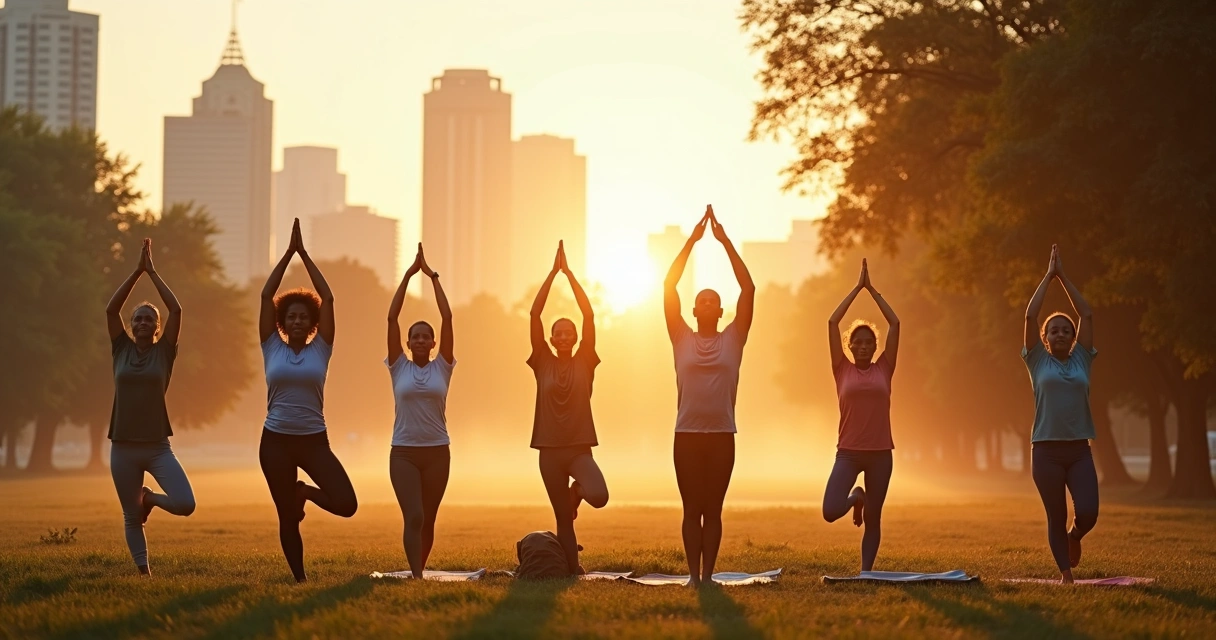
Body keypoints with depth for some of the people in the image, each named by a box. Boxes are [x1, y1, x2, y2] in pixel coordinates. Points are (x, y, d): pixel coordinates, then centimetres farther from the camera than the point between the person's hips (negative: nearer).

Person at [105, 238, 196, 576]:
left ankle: (150, 498, 15)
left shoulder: (164, 351, 2)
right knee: (132, 518, 7)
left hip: (157, 446, -1)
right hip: (123, 447, 1)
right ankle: (144, 574, 22)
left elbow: (176, 310, -8)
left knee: (185, 505, -15)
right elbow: (111, 309, -5)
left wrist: (152, 272, -5)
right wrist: (137, 271, -8)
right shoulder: (122, 349, 5)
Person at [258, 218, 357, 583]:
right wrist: (289, 253, -4)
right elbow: (266, 296, -2)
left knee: (346, 504, -14)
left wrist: (305, 255, -2)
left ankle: (305, 492, 18)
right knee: (288, 517, 4)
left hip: (314, 440, 0)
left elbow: (327, 298, -3)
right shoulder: (272, 348, 2)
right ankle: (300, 579, 22)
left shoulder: (320, 350, 2)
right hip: (276, 440, 0)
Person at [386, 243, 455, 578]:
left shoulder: (442, 367, 3)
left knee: (427, 521, 9)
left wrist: (433, 277, -2)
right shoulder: (399, 367, 2)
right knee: (413, 518, -14)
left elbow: (447, 317, -3)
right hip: (403, 452, -2)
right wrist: (408, 274, -5)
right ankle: (416, 578, -19)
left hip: (437, 452, 2)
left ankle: (419, 574, 22)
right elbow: (391, 317, -3)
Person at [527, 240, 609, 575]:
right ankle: (573, 570, 19)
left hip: (580, 447, -1)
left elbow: (589, 314, -5)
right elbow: (534, 314, -4)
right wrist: (553, 272, -6)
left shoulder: (584, 363, 2)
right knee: (563, 519, 5)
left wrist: (569, 272, -5)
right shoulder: (543, 363, 3)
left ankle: (577, 490, 11)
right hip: (549, 449, 1)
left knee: (598, 497, -24)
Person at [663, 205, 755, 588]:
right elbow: (668, 287, -1)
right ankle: (693, 574, 7)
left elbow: (748, 288, -1)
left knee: (713, 508, 3)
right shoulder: (682, 339, 5)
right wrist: (692, 241, -3)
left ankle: (708, 574, 7)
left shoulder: (733, 339, 6)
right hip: (687, 434, 0)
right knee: (692, 508, 3)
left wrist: (725, 241, -4)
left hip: (722, 435, 0)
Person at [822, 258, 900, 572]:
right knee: (830, 512, -15)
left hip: (880, 452, 1)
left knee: (872, 520, 6)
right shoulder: (843, 370, 3)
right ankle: (856, 497, 18)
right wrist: (858, 287, 4)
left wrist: (872, 290, 7)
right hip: (848, 452, -1)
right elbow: (832, 321, 0)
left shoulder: (883, 369, 6)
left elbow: (895, 323, 5)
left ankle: (866, 571, 18)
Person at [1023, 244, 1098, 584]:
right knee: (1057, 518, 3)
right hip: (1046, 450, -2)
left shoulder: (1081, 360, 10)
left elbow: (1087, 315, 8)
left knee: (1088, 514, -9)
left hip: (1079, 450, 2)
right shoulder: (1038, 362, 5)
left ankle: (1074, 537, 25)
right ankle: (1066, 574, 16)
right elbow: (1030, 316, -1)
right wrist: (1048, 276, 3)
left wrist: (1064, 277, 10)